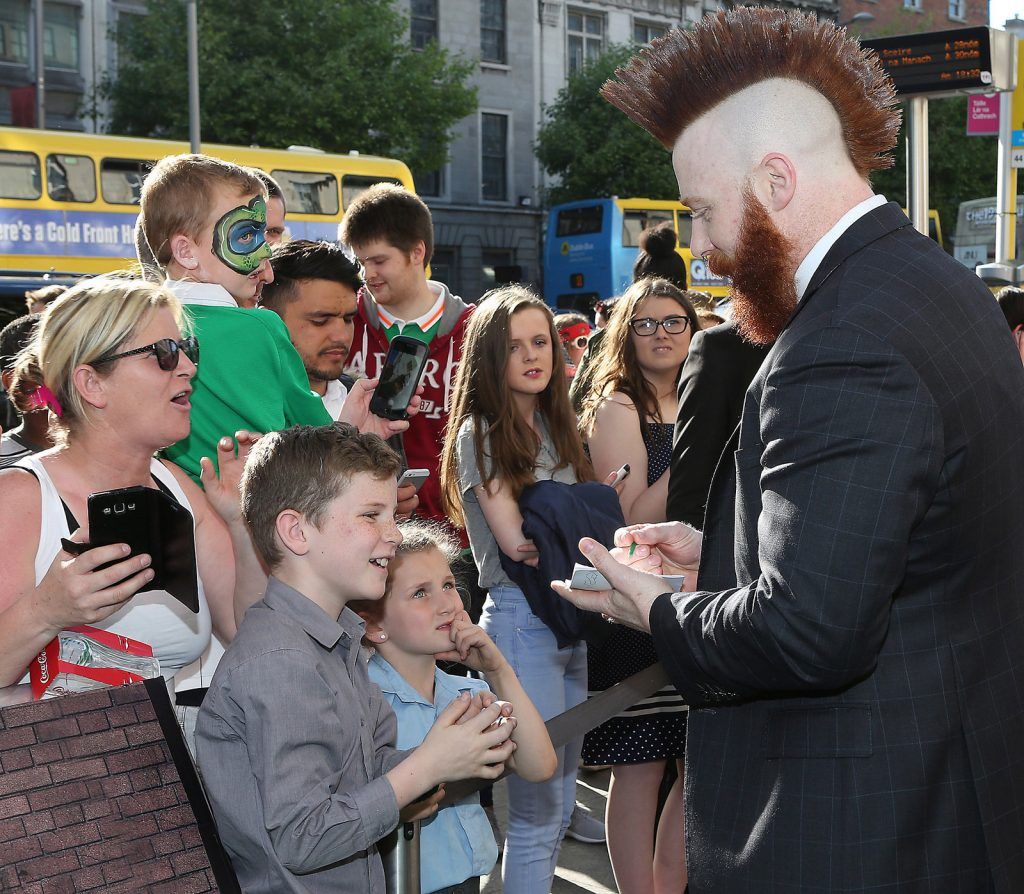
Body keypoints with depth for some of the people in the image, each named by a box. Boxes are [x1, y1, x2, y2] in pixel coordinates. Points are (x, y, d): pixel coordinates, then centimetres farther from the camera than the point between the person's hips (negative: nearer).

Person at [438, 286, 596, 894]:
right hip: (521, 620, -7)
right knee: (538, 809, -3)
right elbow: (515, 541, -15)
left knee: (561, 803, 13)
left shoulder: (557, 426, 13)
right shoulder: (480, 434, -7)